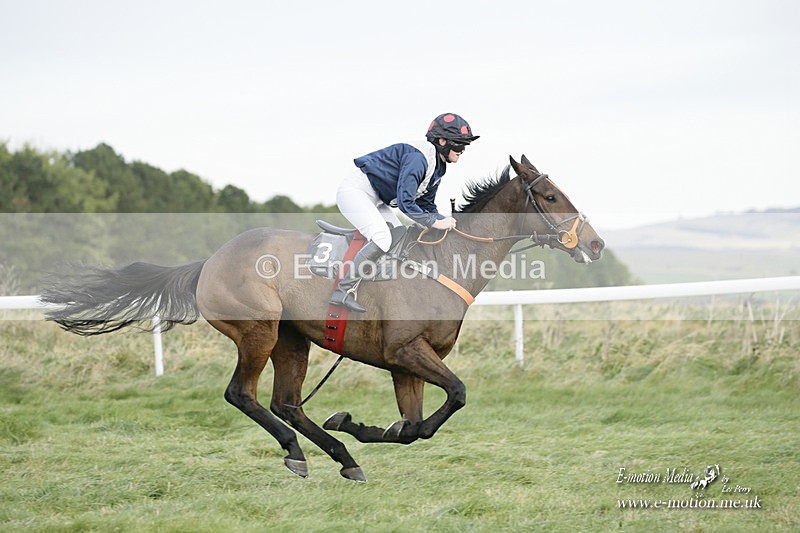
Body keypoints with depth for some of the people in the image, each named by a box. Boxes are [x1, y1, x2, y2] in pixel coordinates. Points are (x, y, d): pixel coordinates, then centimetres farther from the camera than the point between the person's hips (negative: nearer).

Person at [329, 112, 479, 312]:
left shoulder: (438, 166, 5)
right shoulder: (417, 157, -26)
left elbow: (426, 205, 11)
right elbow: (405, 202, -29)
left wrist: (446, 221, -5)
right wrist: (435, 222, -24)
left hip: (376, 201, 11)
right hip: (355, 190, -11)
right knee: (382, 238, -25)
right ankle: (343, 292, -24)